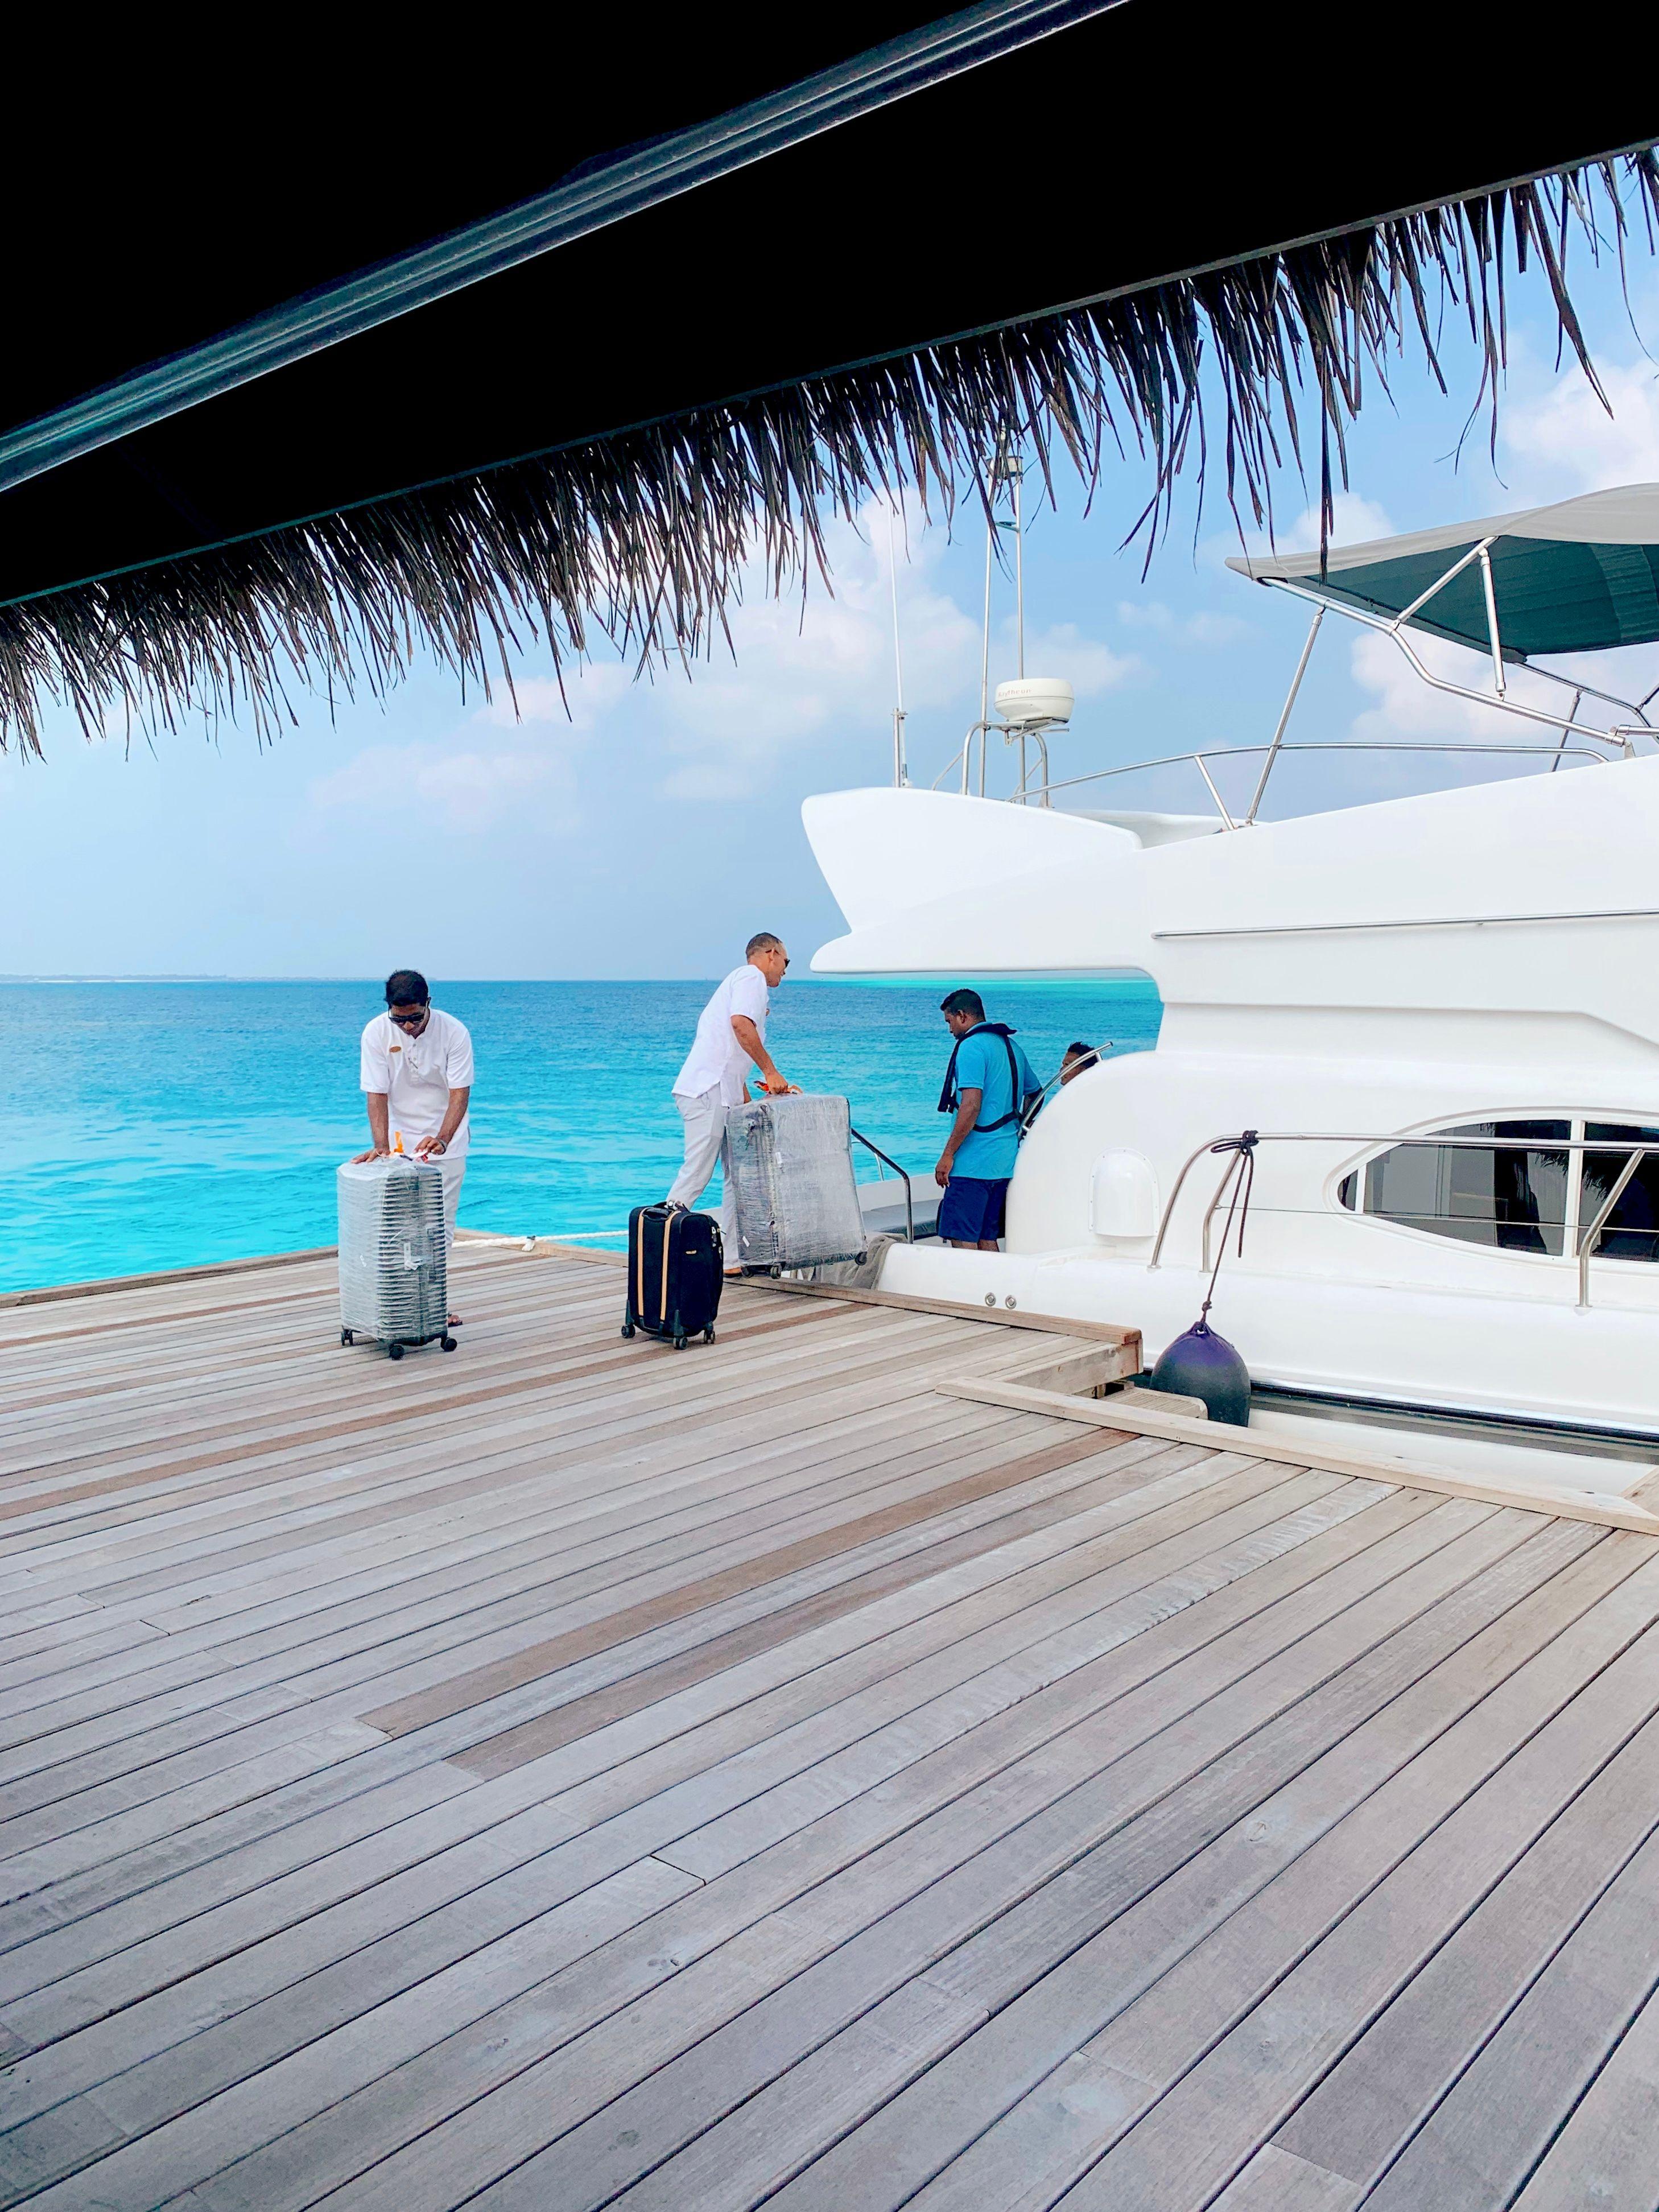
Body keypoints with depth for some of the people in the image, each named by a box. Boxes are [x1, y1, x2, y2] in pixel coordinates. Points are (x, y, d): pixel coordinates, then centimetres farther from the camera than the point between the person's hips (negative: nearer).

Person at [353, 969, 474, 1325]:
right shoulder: (376, 1033, -15)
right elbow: (377, 1095, -15)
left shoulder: (454, 1031, -18)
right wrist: (381, 1146, -27)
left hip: (445, 1142, 0)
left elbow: (460, 1094, -21)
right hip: (400, 1141, 0)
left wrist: (442, 1140, -36)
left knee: (441, 1224, 3)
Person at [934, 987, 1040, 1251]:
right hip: (1006, 1162, 9)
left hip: (973, 1163, -9)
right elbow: (1035, 1093, 29)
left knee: (963, 1242, -8)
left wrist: (948, 1154, -17)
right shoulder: (1012, 1047, 17)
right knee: (987, 1241, 12)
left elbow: (971, 1106, -21)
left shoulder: (971, 1046, -11)